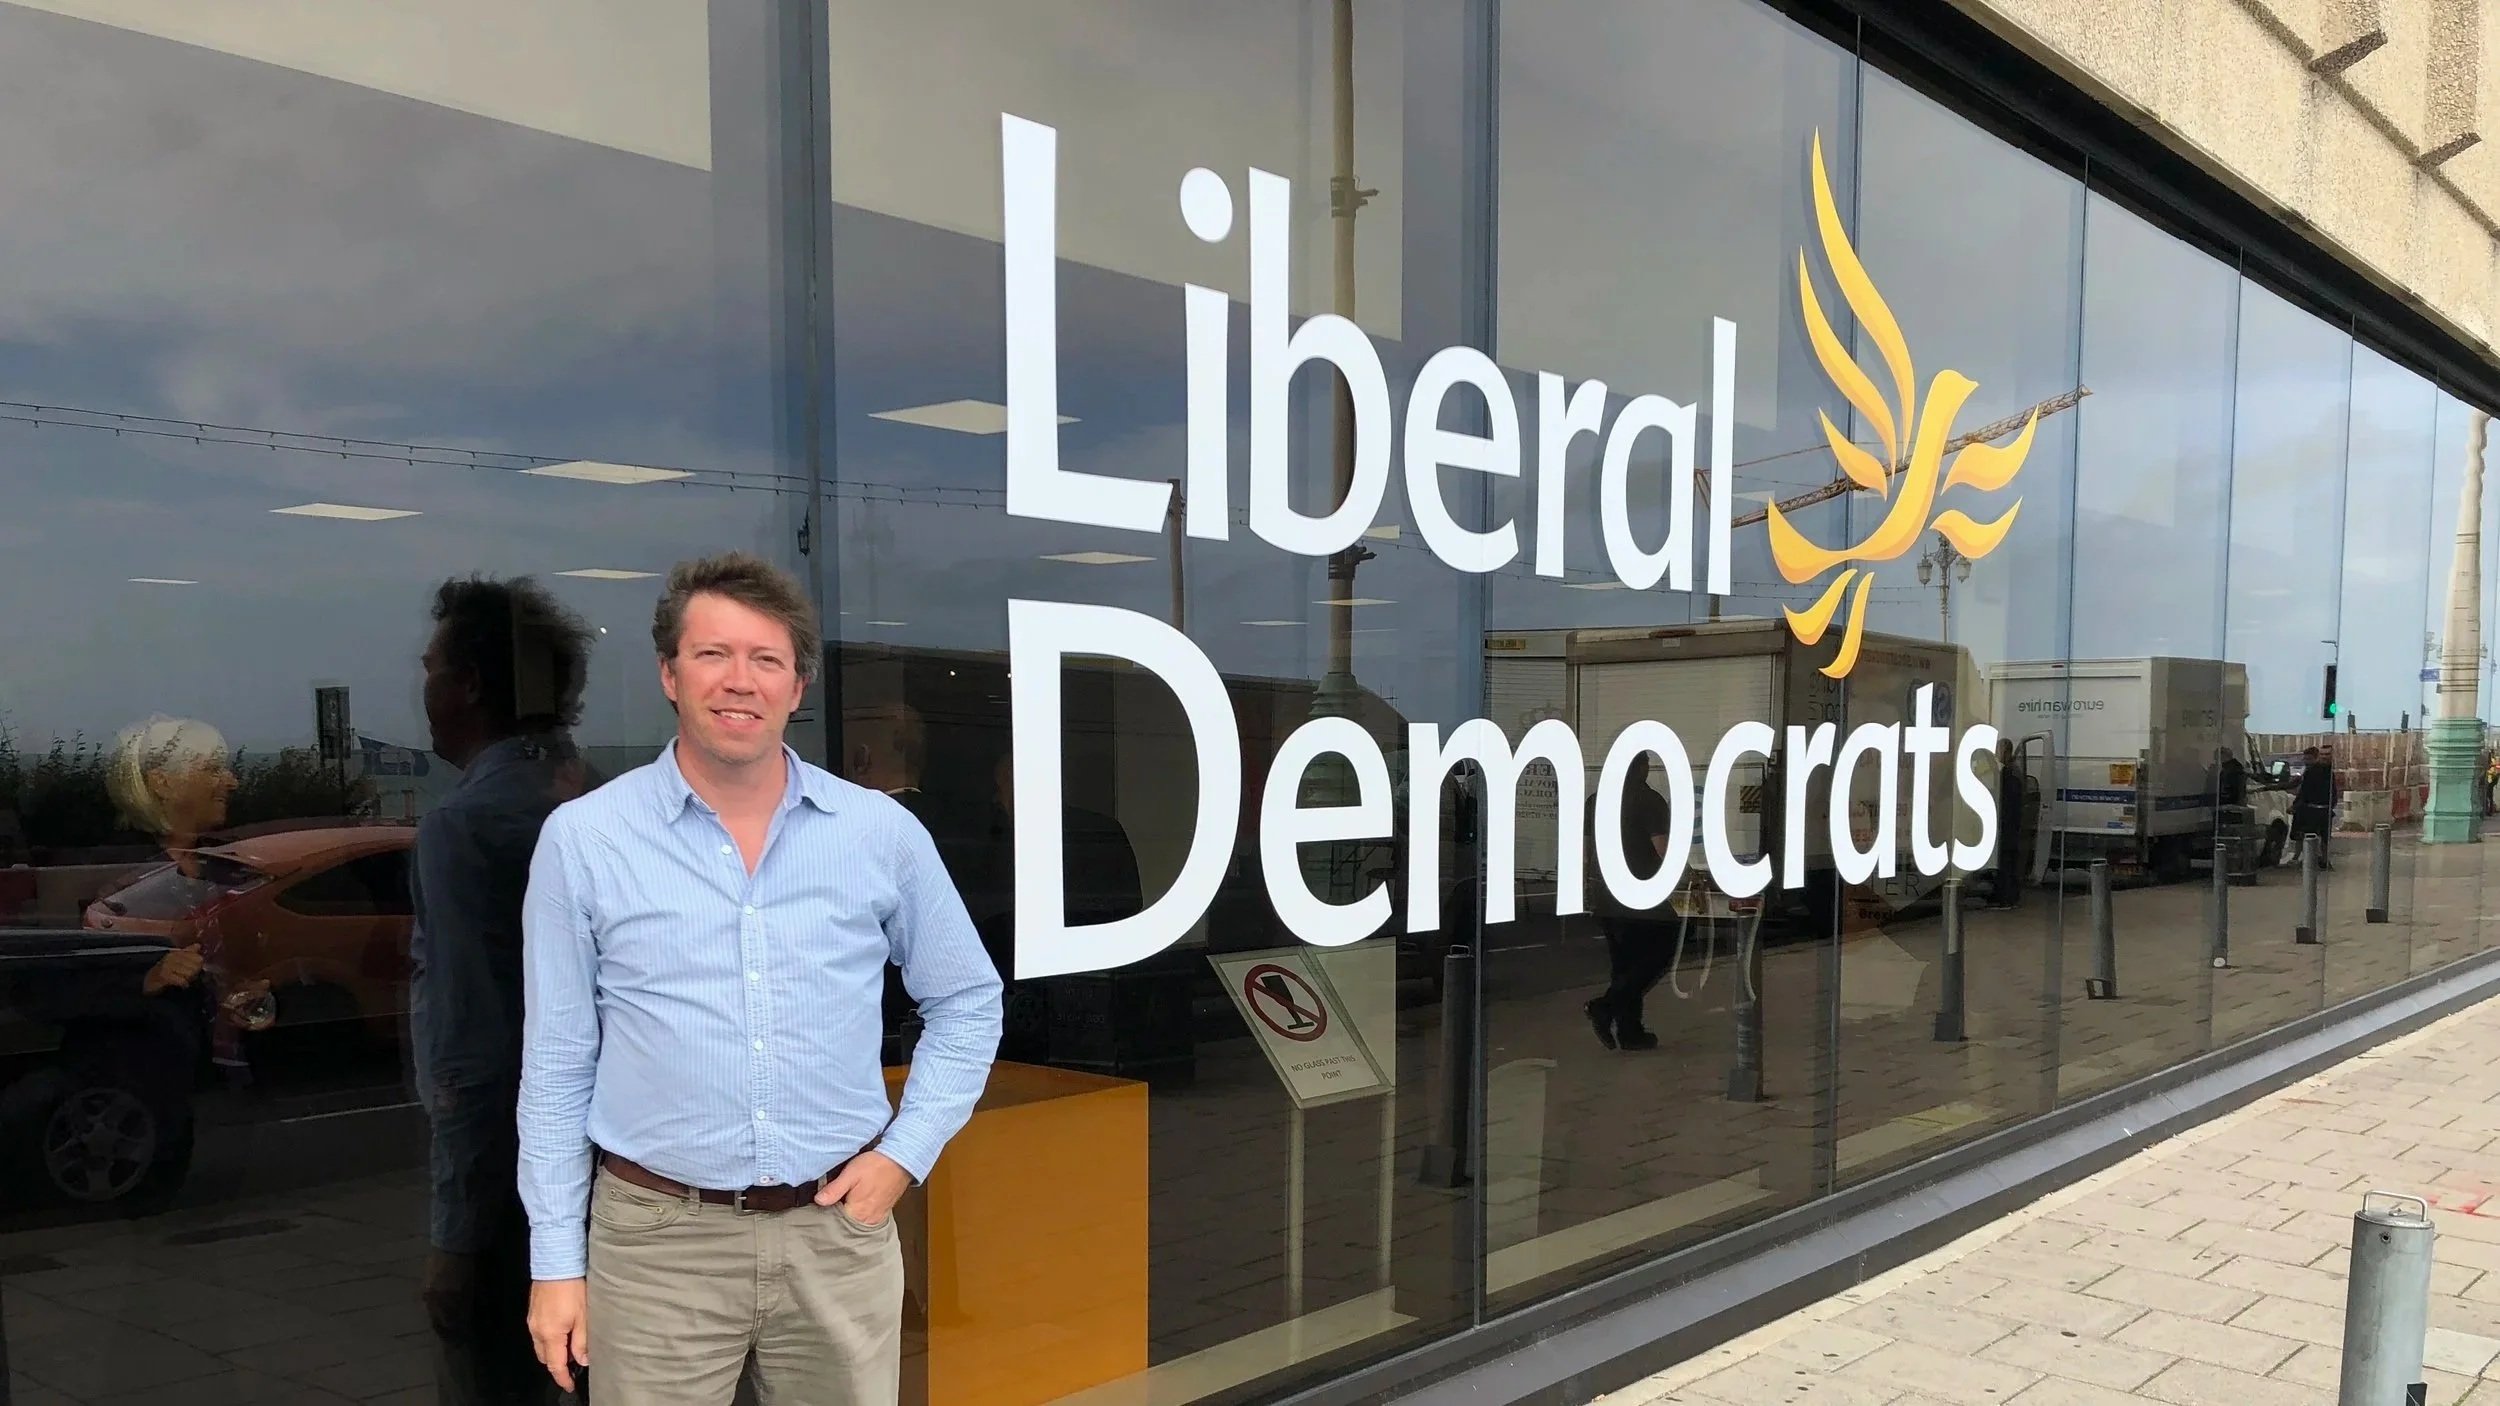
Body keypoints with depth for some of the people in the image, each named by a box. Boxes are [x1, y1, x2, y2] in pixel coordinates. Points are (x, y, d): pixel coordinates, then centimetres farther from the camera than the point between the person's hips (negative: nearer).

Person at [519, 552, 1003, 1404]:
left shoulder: (882, 832, -2)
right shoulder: (582, 838, -4)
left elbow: (967, 1003, 10)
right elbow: (557, 1065, 1)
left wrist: (907, 1152, 0)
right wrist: (556, 1260, 1)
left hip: (838, 1232, 1)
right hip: (658, 1239, -1)